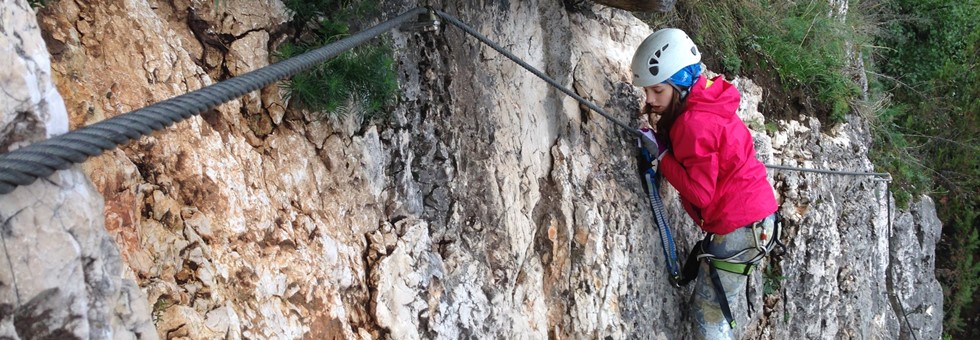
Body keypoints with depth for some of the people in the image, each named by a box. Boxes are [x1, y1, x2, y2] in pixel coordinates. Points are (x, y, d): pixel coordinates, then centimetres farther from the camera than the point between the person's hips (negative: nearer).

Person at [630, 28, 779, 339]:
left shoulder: (694, 123, -22)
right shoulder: (705, 105, 7)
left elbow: (701, 193, -23)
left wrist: (661, 156, -16)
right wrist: (662, 133, -2)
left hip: (737, 225, -10)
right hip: (754, 214, 10)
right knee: (726, 302, 27)